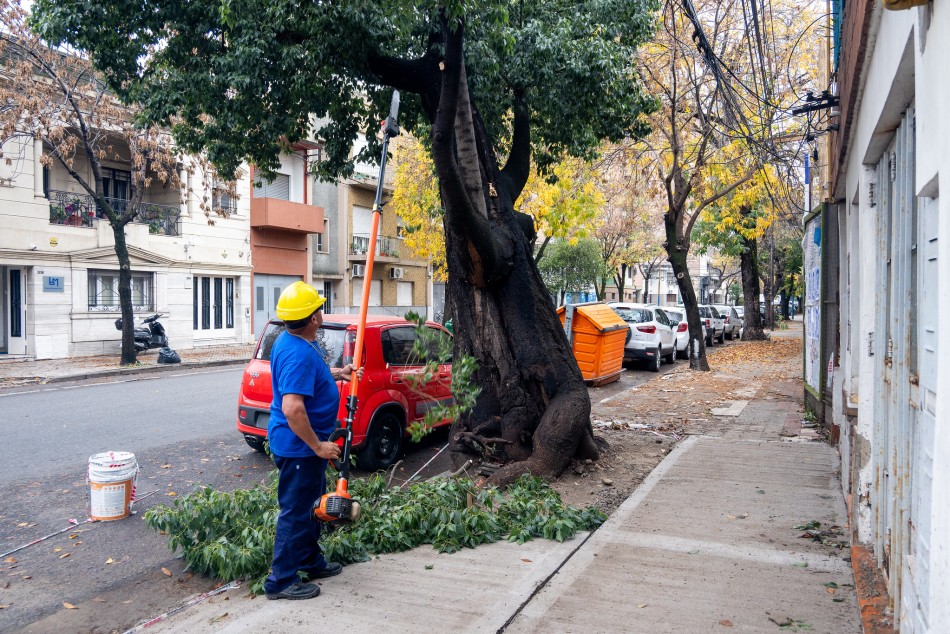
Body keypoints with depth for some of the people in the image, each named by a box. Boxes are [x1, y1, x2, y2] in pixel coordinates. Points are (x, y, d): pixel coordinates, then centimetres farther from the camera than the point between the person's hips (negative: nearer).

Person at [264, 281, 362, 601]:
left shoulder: (293, 341, 5)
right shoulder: (299, 354, -28)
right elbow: (292, 408, -34)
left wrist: (337, 373, 17)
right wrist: (318, 446, -26)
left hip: (303, 443, 11)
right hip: (299, 445, -11)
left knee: (311, 504, 22)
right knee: (296, 511, 1)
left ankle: (311, 562, 38)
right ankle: (281, 581, 14)